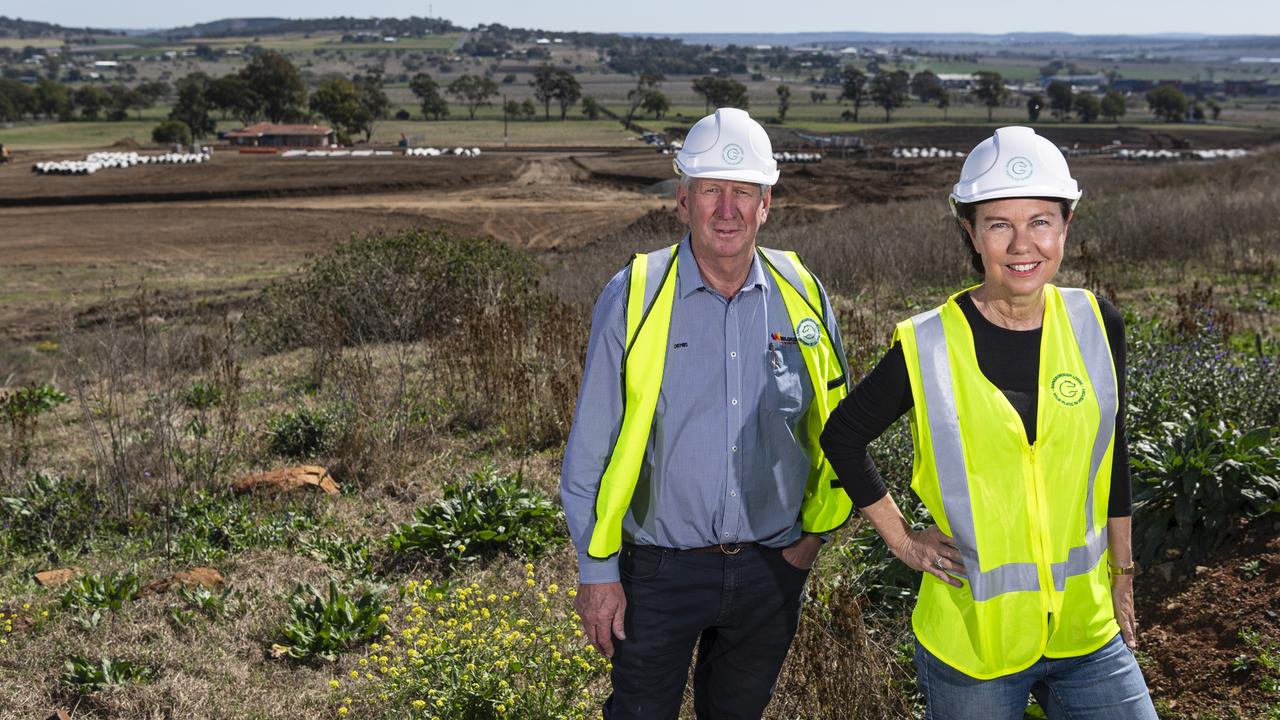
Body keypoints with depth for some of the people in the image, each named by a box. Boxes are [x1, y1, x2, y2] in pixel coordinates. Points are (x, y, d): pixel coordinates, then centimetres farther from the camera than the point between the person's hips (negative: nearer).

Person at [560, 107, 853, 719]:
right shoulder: (634, 296, -10)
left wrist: (813, 531, 9)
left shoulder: (801, 297, -3)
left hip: (771, 569, 3)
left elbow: (835, 427, 10)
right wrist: (596, 571, -7)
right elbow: (591, 447, -7)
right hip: (660, 572, -2)